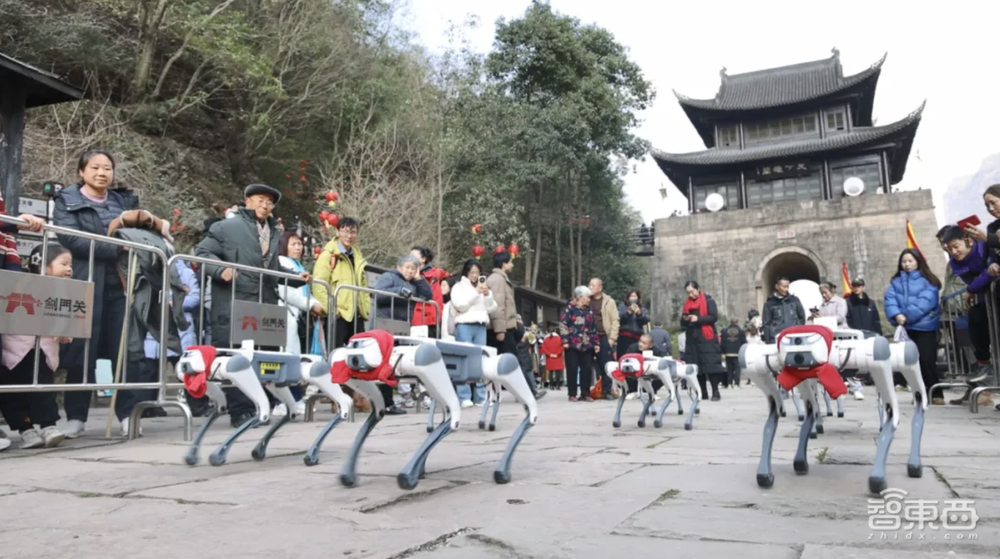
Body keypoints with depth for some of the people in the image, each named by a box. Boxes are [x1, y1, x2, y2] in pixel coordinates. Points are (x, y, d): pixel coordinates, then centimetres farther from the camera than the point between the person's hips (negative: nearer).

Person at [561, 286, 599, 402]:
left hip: (587, 345, 5)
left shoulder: (589, 311, 15)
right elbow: (563, 324, -8)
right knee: (572, 369, -1)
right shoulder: (570, 308, -2)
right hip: (573, 345, -5)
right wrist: (565, 340, -13)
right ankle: (572, 394, 7)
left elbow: (594, 328, 17)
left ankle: (585, 394, 12)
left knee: (587, 369, 3)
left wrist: (596, 343, 11)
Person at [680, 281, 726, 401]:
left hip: (707, 338, -5)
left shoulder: (708, 301, 1)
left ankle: (715, 392, -7)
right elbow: (683, 324, 17)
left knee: (711, 364, -9)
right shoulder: (687, 303, 15)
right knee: (696, 366, 2)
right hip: (693, 339, 5)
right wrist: (685, 319, -6)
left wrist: (698, 318, -18)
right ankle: (703, 392, 8)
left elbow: (714, 317, -9)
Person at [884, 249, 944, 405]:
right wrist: (896, 315, -20)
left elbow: (925, 302, -15)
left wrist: (907, 316, -21)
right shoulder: (896, 281, 11)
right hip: (905, 328, 5)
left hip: (925, 326, -4)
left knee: (927, 360, -9)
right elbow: (889, 299, -2)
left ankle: (936, 394, 3)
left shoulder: (927, 280, -2)